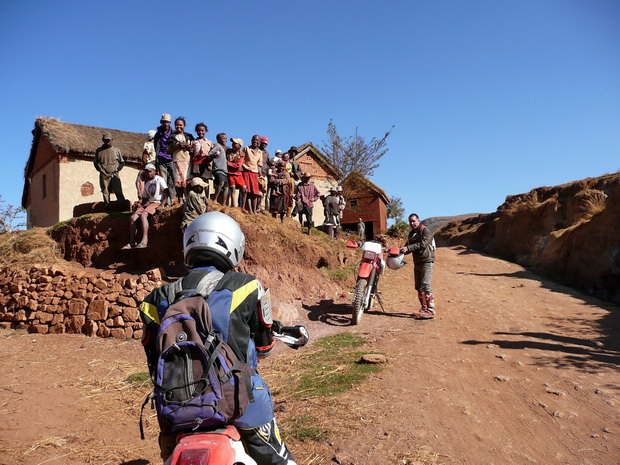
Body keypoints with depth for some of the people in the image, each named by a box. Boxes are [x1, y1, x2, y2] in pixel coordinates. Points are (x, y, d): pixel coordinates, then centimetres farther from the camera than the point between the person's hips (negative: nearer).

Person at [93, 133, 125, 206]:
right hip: (104, 176, 1)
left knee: (119, 193, -8)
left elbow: (122, 162, 18)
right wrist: (99, 169, 7)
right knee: (105, 193, 0)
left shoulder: (116, 150, 13)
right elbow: (95, 162, 23)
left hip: (115, 175, -1)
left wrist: (118, 169, 2)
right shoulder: (98, 151, 14)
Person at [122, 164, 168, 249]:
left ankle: (144, 241, -37)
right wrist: (141, 206, 4)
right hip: (148, 203, 7)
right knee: (133, 217, -13)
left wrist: (161, 205, -17)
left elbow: (166, 193, -8)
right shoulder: (147, 184, 23)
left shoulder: (159, 179, 2)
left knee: (143, 215, -32)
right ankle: (131, 242, -12)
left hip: (157, 203, -7)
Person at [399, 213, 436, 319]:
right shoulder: (411, 234, 18)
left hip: (426, 261, -8)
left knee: (425, 285, -16)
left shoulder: (425, 231, -7)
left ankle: (431, 310, -15)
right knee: (418, 287, 9)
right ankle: (424, 309, 17)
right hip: (417, 263, 8)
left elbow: (423, 244, -21)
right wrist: (401, 250, -4)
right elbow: (408, 246, 17)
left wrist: (408, 248, -27)